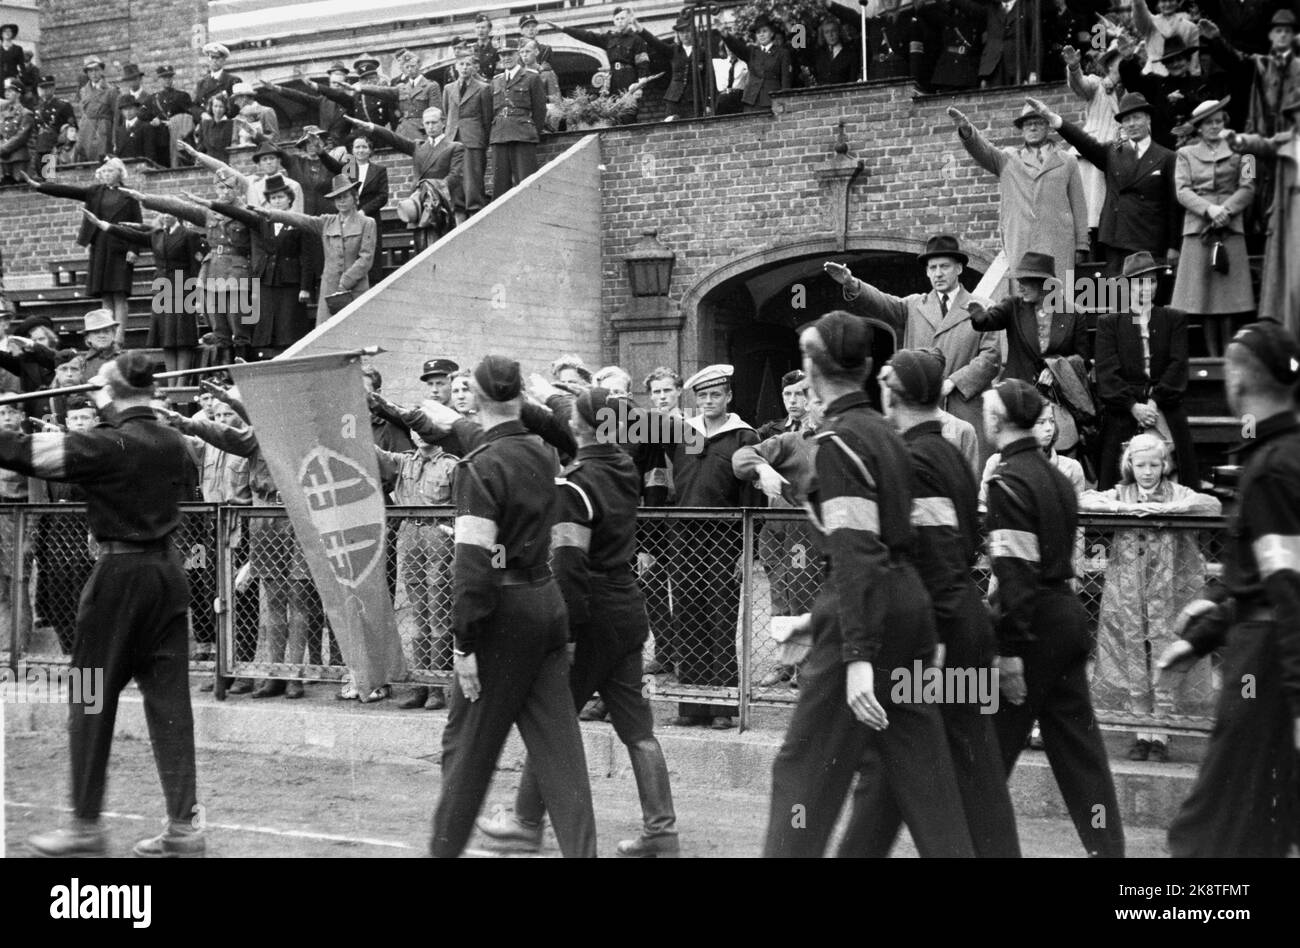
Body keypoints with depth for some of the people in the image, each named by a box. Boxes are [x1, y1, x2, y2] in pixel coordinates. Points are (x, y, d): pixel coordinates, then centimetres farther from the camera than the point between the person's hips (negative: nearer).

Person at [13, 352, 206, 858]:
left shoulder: (106, 445, -13)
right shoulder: (173, 443, 5)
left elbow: (27, 451, -14)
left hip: (120, 572, -6)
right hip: (168, 569, 6)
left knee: (92, 703, 6)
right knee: (169, 701, 6)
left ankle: (86, 825, 12)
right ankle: (183, 825, 4)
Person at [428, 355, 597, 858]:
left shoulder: (480, 467, -15)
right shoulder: (541, 454, 5)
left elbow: (473, 562, -19)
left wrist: (464, 642, -16)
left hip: (505, 608, -6)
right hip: (547, 598, 6)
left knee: (468, 741, 7)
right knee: (558, 741, 7)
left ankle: (445, 846, 19)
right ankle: (580, 848, 5)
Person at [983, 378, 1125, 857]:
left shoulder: (1008, 481, -14)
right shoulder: (1056, 476, 13)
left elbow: (1014, 572, -19)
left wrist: (1009, 649, -19)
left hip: (1033, 622, -8)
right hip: (1069, 615, 8)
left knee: (993, 743, 2)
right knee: (1076, 741, 10)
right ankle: (1106, 843, 9)